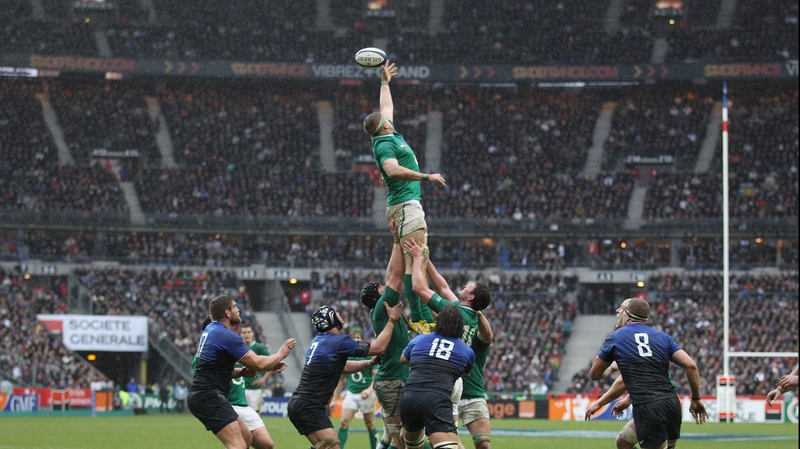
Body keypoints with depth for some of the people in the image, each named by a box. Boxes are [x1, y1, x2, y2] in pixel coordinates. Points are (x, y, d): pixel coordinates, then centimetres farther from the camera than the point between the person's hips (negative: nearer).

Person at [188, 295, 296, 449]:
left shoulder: (211, 331, 15)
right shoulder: (227, 336, -15)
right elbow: (258, 363, -13)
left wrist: (241, 372, 7)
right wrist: (281, 354, 5)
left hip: (202, 395, 10)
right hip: (209, 397, -10)